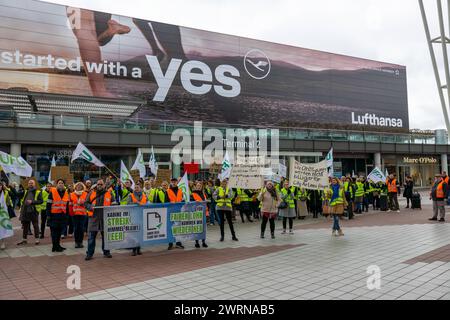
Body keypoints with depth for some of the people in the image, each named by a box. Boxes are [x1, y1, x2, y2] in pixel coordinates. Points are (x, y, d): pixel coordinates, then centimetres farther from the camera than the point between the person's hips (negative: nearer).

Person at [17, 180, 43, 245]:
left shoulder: (38, 192, -2)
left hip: (33, 211, -5)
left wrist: (32, 202, -20)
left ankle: (37, 239, 9)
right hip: (25, 211, 5)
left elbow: (41, 201, -12)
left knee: (35, 226, 1)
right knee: (25, 226, 13)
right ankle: (24, 239, 22)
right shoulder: (25, 192, 15)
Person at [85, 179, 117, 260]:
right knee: (91, 237, 0)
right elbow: (86, 203, 9)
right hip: (93, 218, 0)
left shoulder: (109, 194, 7)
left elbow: (114, 205, 8)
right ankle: (89, 254, 9)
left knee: (105, 236, 9)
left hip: (105, 218, 0)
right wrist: (90, 207, -11)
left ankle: (106, 252, 21)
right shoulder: (91, 193, 9)